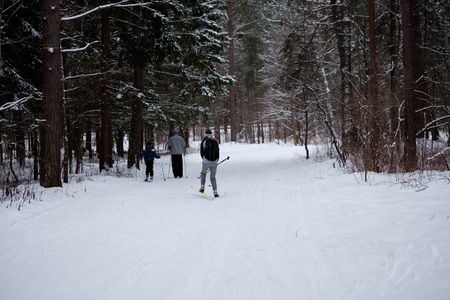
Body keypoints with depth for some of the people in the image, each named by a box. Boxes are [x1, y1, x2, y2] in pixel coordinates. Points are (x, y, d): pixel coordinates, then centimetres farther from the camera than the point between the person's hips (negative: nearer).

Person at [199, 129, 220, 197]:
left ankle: (202, 187, 15)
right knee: (213, 177, 12)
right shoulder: (216, 142, 7)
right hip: (214, 162, 2)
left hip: (206, 162, -2)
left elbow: (201, 152, 1)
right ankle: (215, 191, 1)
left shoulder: (204, 142, -2)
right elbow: (218, 153, 11)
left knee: (203, 173, 24)